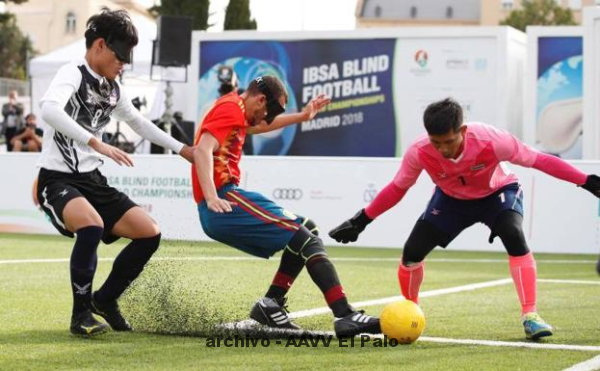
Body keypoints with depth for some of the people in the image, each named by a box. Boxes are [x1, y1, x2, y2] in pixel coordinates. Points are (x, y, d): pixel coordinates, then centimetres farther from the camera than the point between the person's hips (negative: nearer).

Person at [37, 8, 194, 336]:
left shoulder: (113, 90, 12)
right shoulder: (73, 74, -12)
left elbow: (139, 122, 31)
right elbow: (48, 109, -34)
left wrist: (182, 150, 32)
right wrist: (96, 142, -41)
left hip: (92, 180, 8)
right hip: (58, 178, -8)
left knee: (150, 234, -1)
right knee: (91, 225, -36)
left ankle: (105, 299, 18)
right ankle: (81, 313, -18)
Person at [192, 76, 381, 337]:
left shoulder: (235, 111, 23)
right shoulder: (231, 110, -7)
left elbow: (258, 126, 46)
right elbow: (202, 150, -22)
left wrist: (301, 117, 46)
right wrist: (211, 198, -31)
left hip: (218, 212, 11)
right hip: (225, 200, -11)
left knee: (306, 230, 17)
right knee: (304, 238, -15)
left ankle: (271, 305, 9)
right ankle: (345, 316, -27)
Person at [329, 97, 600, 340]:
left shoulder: (491, 141, -39)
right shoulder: (419, 152, -32)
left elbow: (538, 160, -29)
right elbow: (397, 189, -13)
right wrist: (362, 221, -12)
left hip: (497, 193, -2)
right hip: (451, 199, 2)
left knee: (514, 237, -31)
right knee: (412, 251, -7)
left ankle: (530, 316, -25)